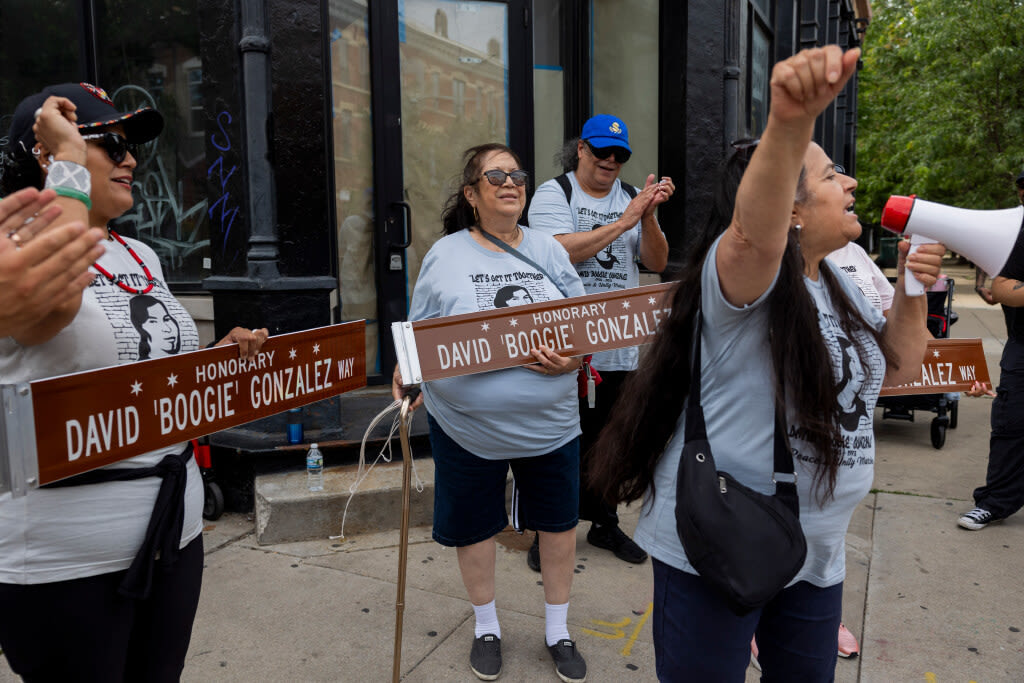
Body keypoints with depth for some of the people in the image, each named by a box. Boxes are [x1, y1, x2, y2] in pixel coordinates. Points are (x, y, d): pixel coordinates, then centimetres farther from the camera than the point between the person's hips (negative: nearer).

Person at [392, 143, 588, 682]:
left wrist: (573, 358, -17)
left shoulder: (548, 250, 3)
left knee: (559, 523, 13)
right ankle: (486, 627, 41)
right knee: (474, 526, 14)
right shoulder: (445, 254, -1)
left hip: (548, 423, 2)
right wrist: (406, 373, -13)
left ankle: (557, 631, 38)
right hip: (467, 424, -1)